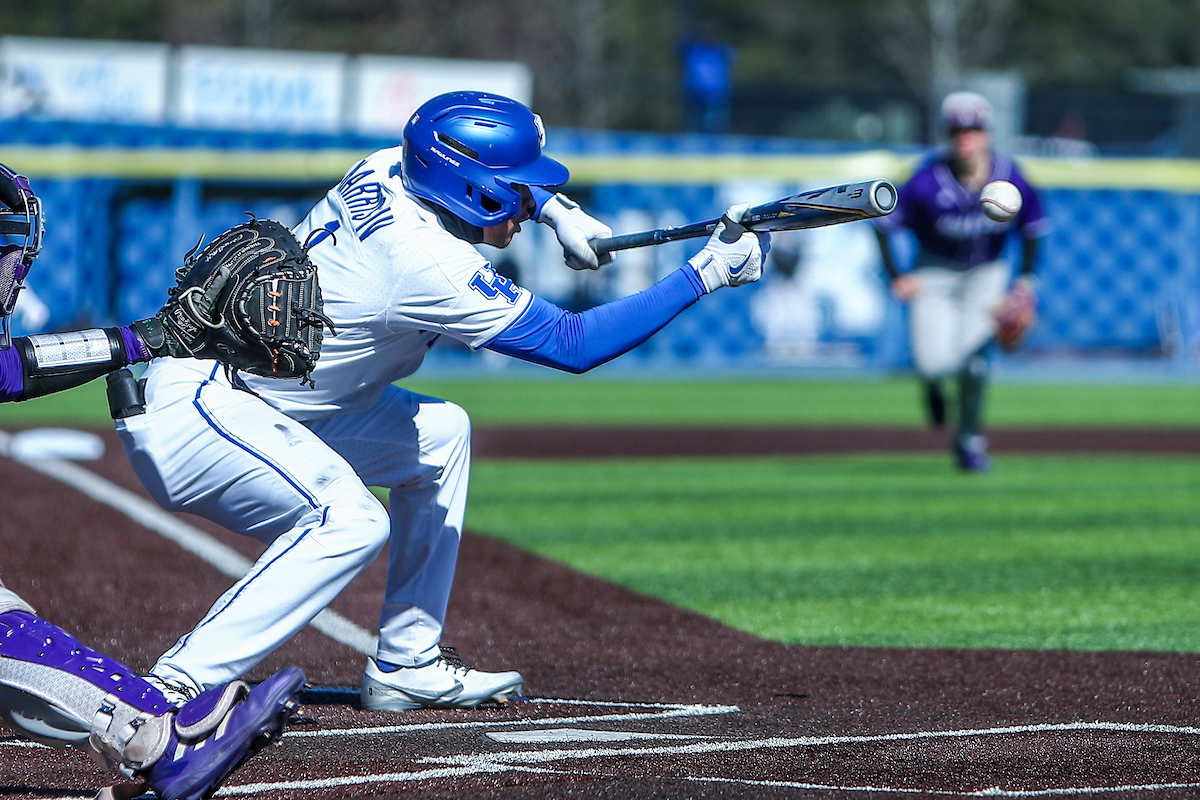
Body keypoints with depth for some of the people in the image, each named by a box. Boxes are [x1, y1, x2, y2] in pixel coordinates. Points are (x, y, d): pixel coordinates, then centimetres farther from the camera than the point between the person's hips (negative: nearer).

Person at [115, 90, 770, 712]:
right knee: (350, 522, -30)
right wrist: (705, 273, -15)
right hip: (188, 411, -10)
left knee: (440, 435, 15)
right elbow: (572, 344, -19)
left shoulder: (385, 170, 1)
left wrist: (556, 211, 14)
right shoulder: (428, 262, -24)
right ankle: (174, 691, -27)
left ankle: (408, 667, 16)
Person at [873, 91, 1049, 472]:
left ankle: (969, 439, -2)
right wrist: (896, 278, -17)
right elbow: (883, 222, -13)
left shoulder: (1009, 178, -14)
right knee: (935, 361, -15)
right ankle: (932, 383, 25)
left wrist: (1026, 277, -2)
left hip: (986, 273, 1)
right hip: (935, 275, -1)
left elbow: (1033, 225, 3)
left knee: (973, 353, -17)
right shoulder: (928, 181, -22)